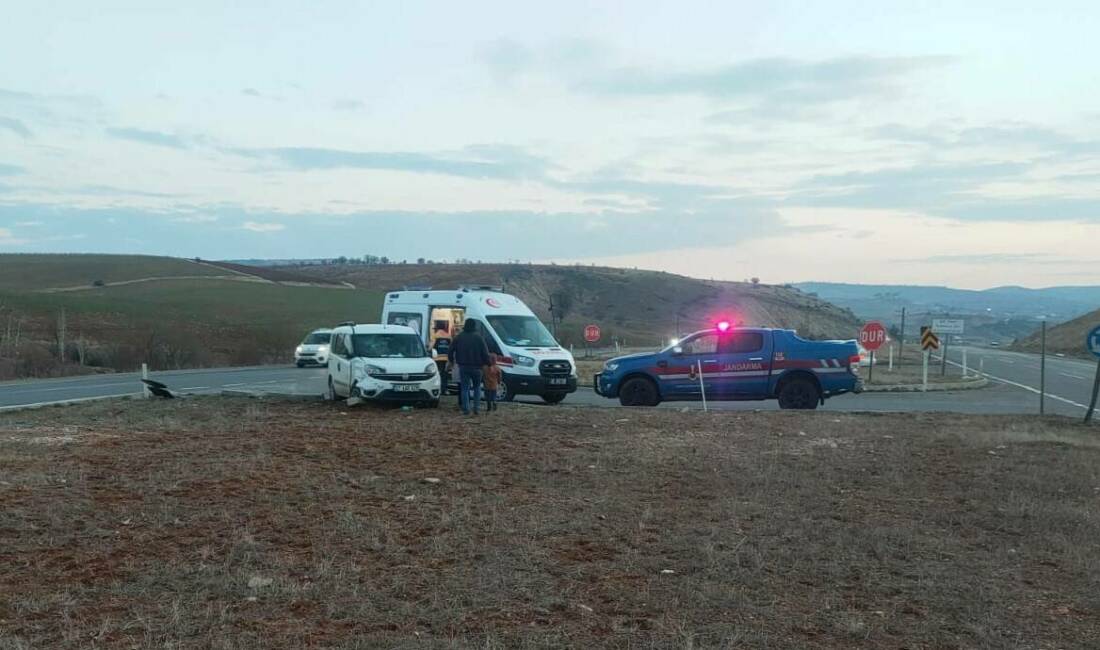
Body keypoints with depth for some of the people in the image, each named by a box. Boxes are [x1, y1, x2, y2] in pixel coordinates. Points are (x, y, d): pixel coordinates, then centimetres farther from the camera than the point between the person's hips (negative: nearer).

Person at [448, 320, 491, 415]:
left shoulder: (459, 337, 2)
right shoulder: (478, 337, -4)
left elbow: (450, 351, 5)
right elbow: (485, 353, -7)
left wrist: (451, 361, 21)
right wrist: (487, 363, 8)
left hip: (463, 367, 1)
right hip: (476, 367, -1)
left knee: (464, 388, 4)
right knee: (477, 387, 15)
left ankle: (466, 409, -2)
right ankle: (476, 407, 8)